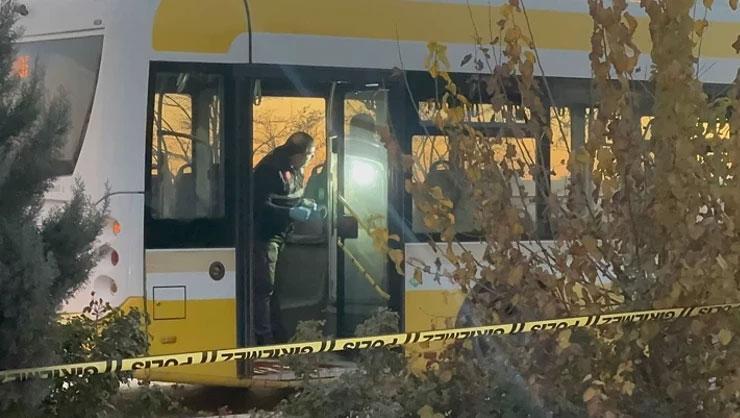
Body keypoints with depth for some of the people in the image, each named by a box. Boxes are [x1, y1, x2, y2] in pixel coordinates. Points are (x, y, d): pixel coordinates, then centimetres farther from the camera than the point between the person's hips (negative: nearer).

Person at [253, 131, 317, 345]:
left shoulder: (294, 169, 9)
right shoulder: (270, 169, -21)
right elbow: (261, 205, -24)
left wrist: (303, 202, 5)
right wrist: (291, 213, -27)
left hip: (279, 235, 10)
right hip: (264, 236, -10)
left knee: (270, 287, 15)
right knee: (264, 287, -7)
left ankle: (278, 336, 21)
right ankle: (264, 338, -4)